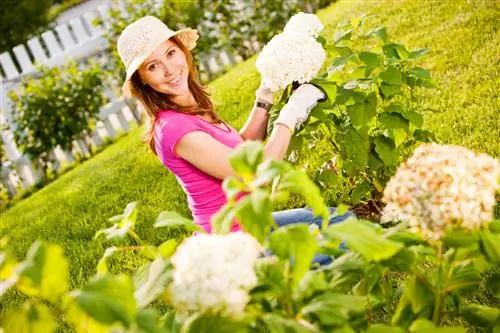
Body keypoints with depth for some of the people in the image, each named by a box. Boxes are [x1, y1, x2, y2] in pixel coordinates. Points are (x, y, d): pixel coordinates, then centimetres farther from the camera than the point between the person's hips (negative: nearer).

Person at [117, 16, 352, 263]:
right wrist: (292, 111, -19)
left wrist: (265, 98, 2)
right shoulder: (174, 128, -26)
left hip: (244, 223, 9)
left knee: (343, 220, 20)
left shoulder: (191, 110, 3)